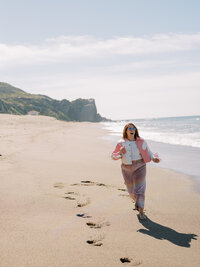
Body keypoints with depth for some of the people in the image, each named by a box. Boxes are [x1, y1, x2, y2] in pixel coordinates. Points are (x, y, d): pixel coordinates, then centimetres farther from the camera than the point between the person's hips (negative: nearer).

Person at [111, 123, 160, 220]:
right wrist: (120, 153, -19)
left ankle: (141, 211, -9)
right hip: (126, 168, 2)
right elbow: (113, 156, 2)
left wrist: (154, 158, -18)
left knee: (139, 188, -11)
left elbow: (148, 152, 2)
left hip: (139, 167, -2)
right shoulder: (121, 143, -2)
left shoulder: (141, 142, -4)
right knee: (131, 190, 14)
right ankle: (138, 202, 45)